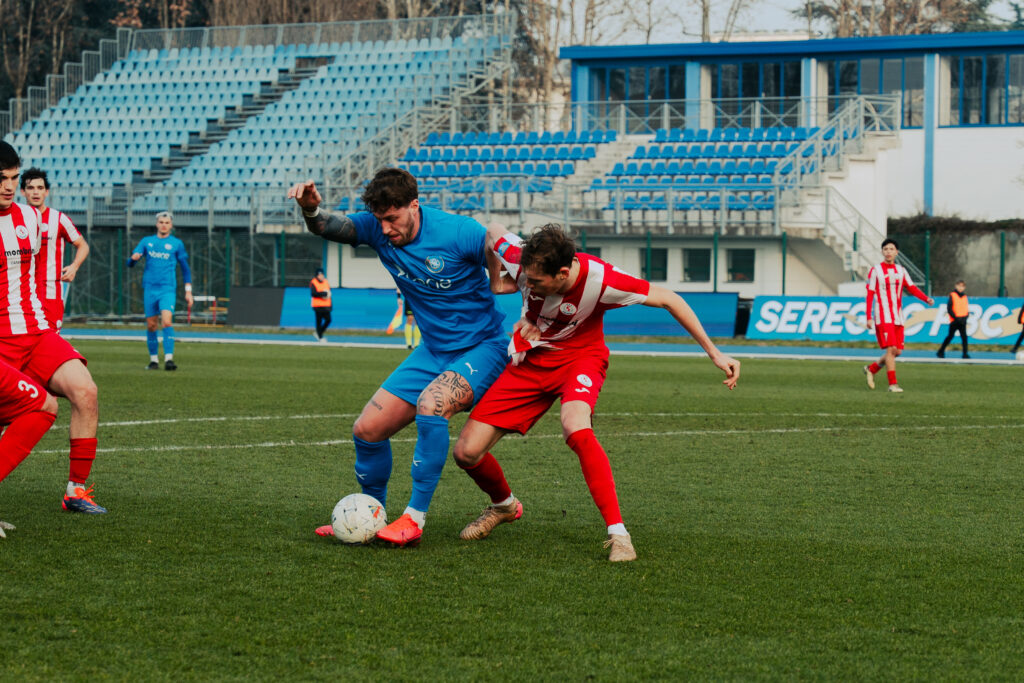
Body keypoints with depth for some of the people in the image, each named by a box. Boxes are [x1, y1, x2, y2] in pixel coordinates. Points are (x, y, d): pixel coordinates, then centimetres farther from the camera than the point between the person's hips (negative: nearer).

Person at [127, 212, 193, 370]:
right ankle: (153, 359, 15)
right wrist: (133, 258, -14)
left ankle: (168, 359, -25)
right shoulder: (146, 241, 11)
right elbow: (130, 263, 10)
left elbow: (185, 268, 14)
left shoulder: (177, 244, 7)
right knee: (151, 325, 4)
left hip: (168, 289, -3)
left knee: (167, 321, -20)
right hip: (150, 288, 3)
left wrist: (188, 291, 9)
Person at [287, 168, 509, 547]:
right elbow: (329, 228, -17)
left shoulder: (459, 232, -21)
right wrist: (311, 209, -39)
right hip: (433, 351, 7)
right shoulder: (378, 229, -6)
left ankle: (414, 519, -25)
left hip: (481, 348, -7)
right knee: (367, 430, 1)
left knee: (430, 404, -34)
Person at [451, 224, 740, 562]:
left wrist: (715, 353, -18)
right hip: (528, 362, 4)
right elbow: (492, 232, 0)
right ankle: (503, 505, 30)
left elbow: (668, 299, -20)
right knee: (467, 452, -5)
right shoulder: (523, 260, -24)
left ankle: (618, 534, -29)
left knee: (576, 430, -37)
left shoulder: (600, 280, -31)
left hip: (579, 359, -4)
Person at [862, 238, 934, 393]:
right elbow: (870, 295, -3)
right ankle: (892, 384, -12)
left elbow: (912, 288, 3)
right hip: (883, 317, -5)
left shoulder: (901, 271, 13)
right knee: (891, 349, -14)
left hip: (898, 317, 5)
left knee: (897, 351, 4)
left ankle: (871, 369, 25)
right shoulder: (875, 270, 0)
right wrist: (869, 317, -10)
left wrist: (926, 298, -16)